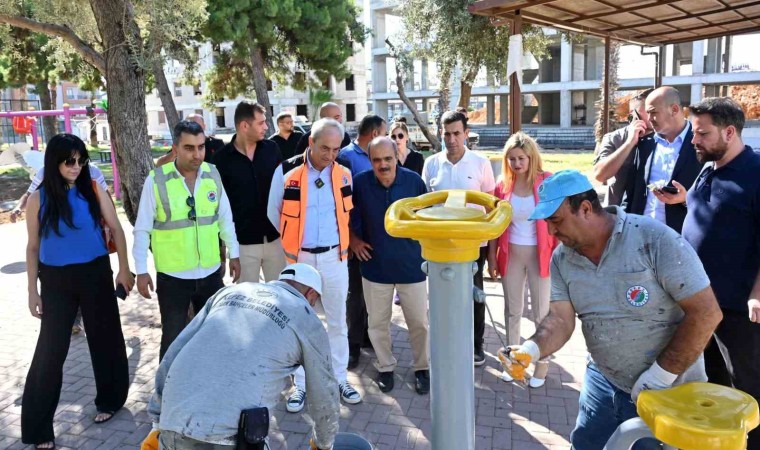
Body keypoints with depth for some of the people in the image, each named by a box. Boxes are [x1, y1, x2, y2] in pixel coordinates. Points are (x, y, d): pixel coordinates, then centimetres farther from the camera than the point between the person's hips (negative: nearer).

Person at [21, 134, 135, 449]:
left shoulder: (94, 191, -4)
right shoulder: (39, 198, -4)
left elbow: (116, 229, 3)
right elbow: (33, 247, 2)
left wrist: (124, 269, 0)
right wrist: (32, 291, 2)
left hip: (95, 274, 1)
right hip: (56, 280, 0)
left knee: (104, 338, 12)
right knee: (51, 349, 3)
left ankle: (109, 399, 34)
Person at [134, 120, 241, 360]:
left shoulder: (213, 174, -2)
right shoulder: (156, 180, -13)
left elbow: (225, 218, 6)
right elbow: (142, 229, -7)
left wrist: (234, 254, 8)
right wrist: (141, 271, -7)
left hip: (210, 272, 4)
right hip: (172, 275, -3)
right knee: (173, 337, 10)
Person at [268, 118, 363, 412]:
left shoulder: (343, 174, -2)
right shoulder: (286, 172, -9)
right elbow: (274, 213, 4)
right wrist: (294, 239, 10)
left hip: (335, 257, 2)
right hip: (300, 258, -1)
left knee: (337, 321, 12)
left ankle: (340, 378, 28)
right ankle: (301, 384, 23)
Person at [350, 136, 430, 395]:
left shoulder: (414, 180, -9)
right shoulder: (360, 183, -9)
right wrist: (353, 239, -2)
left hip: (411, 265, 0)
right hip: (375, 266, 1)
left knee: (419, 321, 9)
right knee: (378, 322, 13)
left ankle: (422, 368, 30)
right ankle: (385, 367, 34)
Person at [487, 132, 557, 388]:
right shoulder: (502, 186, 0)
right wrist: (492, 258, 3)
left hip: (540, 253, -3)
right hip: (511, 253, 3)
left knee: (542, 313, 8)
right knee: (512, 310, 14)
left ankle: (542, 362, 24)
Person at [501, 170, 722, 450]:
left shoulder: (654, 240, -21)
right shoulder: (561, 259, -5)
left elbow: (706, 313, -20)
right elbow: (561, 320, -10)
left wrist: (661, 375, -19)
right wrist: (532, 349, -30)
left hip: (667, 392, -4)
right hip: (603, 381, 5)